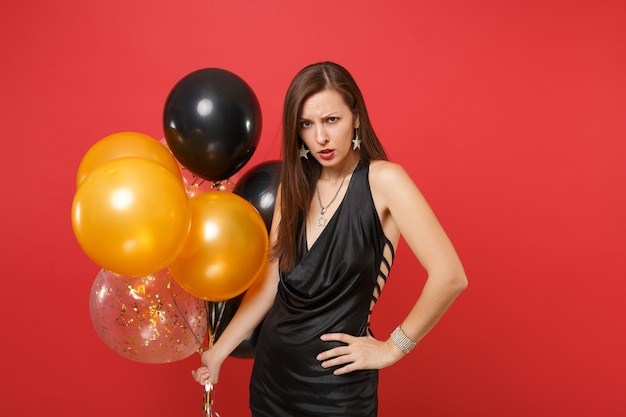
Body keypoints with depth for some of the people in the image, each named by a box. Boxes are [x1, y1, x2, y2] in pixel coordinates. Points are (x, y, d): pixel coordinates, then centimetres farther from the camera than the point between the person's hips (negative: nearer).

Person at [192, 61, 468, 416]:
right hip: (270, 371, 6)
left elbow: (450, 276, -23)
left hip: (337, 386, -5)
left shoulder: (382, 180, -16)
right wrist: (218, 352, 4)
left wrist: (393, 347, -14)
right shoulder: (294, 186, 2)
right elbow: (270, 283, 4)